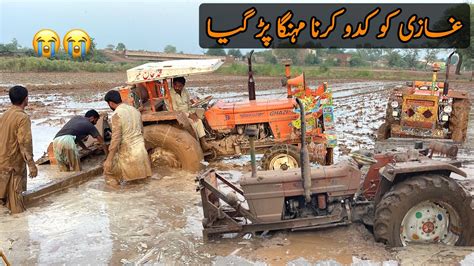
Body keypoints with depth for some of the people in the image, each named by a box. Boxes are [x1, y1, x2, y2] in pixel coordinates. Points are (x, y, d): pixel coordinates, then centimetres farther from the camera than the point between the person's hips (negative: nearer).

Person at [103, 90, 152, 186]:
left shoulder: (117, 114, -15)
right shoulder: (134, 109, 7)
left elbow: (116, 139, -20)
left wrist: (109, 159, -16)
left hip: (128, 152, -7)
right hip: (140, 149, 7)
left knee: (108, 167, 9)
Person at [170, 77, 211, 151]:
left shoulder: (185, 91, 6)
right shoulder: (170, 94, -15)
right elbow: (175, 111, -19)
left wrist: (193, 112, -4)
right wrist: (189, 115, -21)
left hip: (188, 113, 6)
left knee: (199, 120, -20)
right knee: (194, 123, -26)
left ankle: (204, 143, -23)